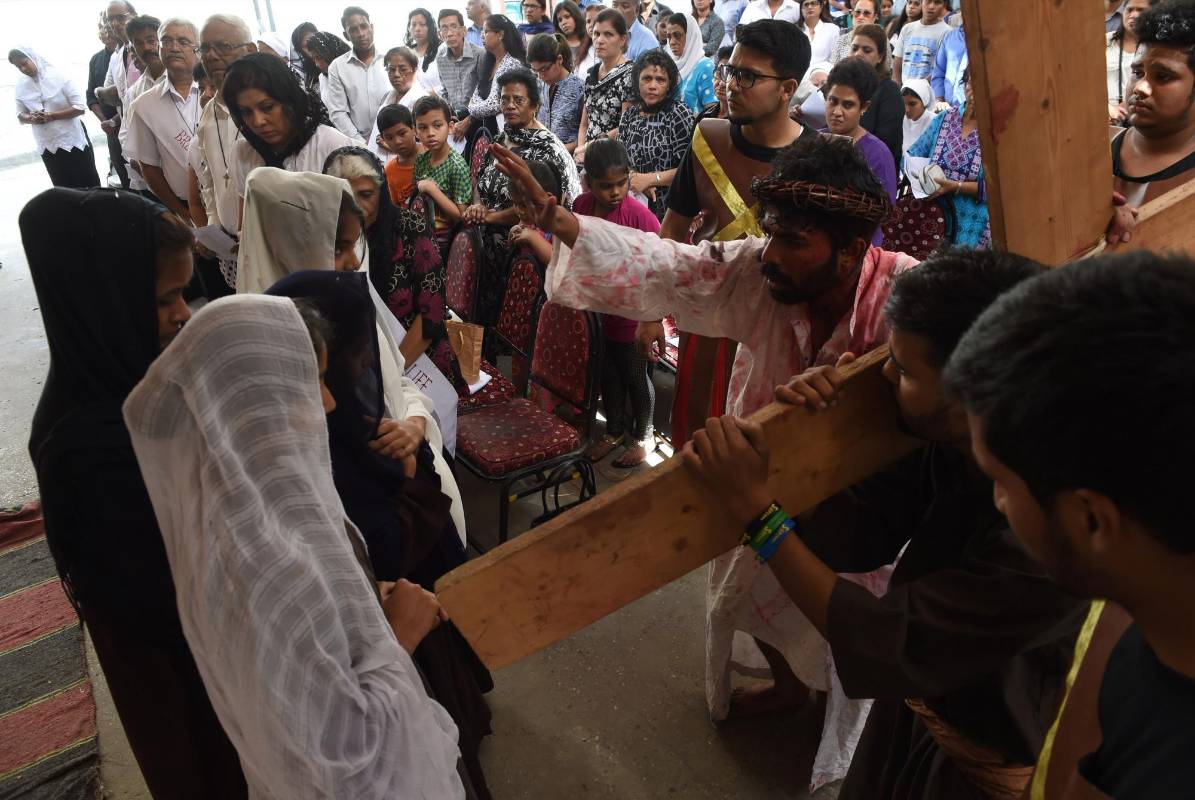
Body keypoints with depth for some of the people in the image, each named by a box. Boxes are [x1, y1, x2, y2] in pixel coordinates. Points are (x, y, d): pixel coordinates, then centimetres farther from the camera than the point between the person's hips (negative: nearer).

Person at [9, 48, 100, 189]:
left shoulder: (58, 77, -10)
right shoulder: (21, 85, 2)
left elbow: (80, 107, -13)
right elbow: (20, 115, 8)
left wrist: (51, 116, -20)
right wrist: (31, 119, -15)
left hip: (73, 140, -4)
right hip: (48, 146, 4)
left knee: (89, 185, 5)